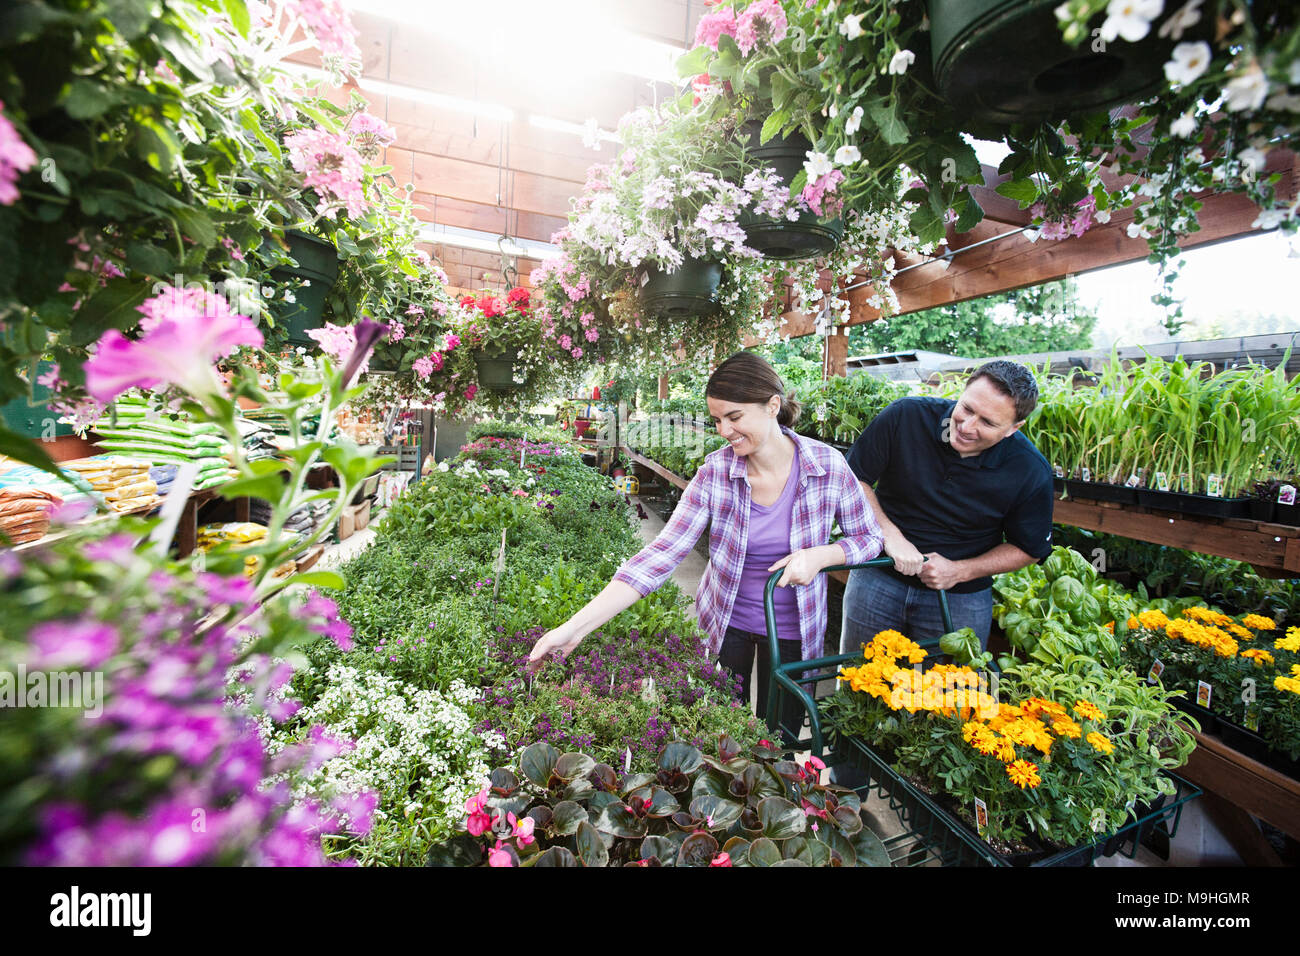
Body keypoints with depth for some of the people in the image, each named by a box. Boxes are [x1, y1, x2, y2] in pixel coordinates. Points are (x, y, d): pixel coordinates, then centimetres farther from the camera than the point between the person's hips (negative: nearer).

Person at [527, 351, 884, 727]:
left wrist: (820, 555, -25)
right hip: (726, 621, 0)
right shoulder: (715, 472, -19)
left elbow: (869, 537, -2)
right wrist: (576, 627, -32)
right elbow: (662, 552, -25)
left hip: (793, 626, 0)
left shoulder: (829, 465, -17)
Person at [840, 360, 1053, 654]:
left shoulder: (1031, 471, -14)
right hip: (877, 579, 1)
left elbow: (1029, 549, 0)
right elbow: (854, 477, -8)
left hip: (960, 600, 0)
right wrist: (890, 535, -19)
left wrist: (960, 571, -13)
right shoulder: (905, 417, -17)